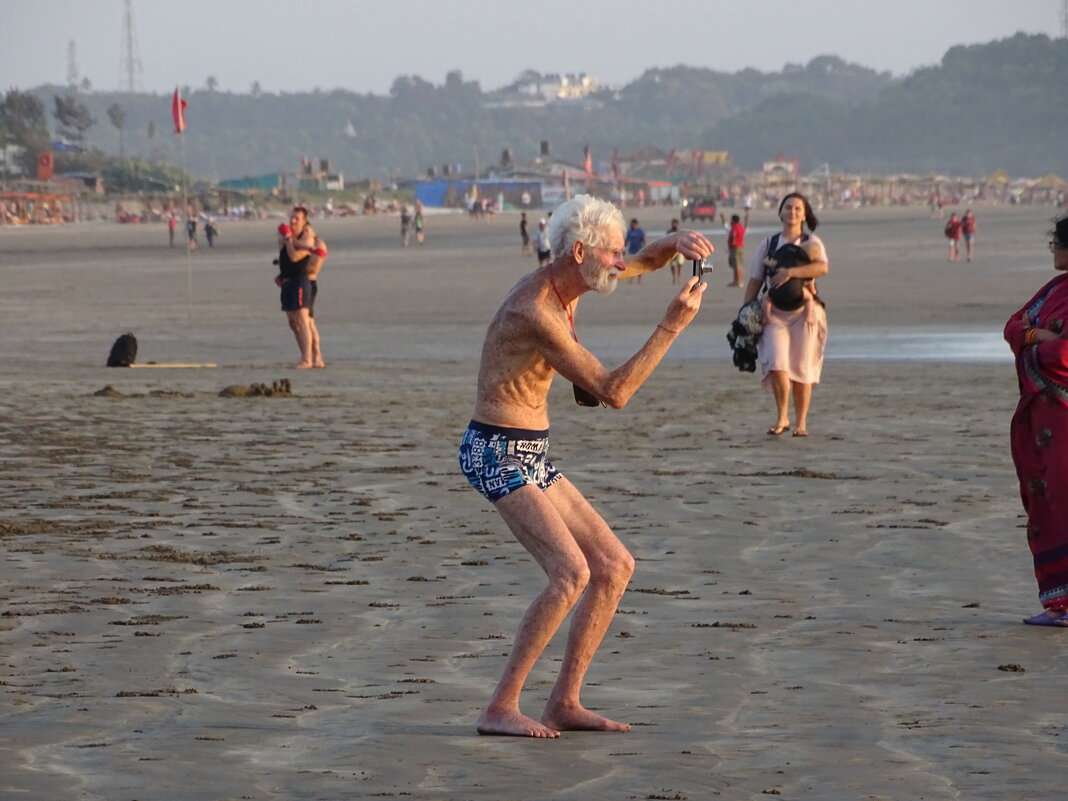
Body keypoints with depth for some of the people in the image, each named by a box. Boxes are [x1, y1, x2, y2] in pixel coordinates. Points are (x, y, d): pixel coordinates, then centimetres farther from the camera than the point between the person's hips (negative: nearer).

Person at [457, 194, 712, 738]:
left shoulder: (561, 281, 7)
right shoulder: (537, 313, -23)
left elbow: (646, 263, 20)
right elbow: (612, 392, -22)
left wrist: (676, 243, -3)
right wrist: (672, 327, -22)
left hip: (530, 457, 10)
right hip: (497, 455, -10)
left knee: (615, 566, 7)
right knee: (571, 573, -23)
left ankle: (564, 703, 8)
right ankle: (500, 709, -18)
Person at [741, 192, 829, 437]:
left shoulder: (811, 243, 6)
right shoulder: (768, 245, 12)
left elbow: (822, 267, -16)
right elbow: (754, 281, 13)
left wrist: (790, 272, -25)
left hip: (804, 310, -1)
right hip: (775, 312, 1)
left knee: (802, 368, -1)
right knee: (776, 363, -17)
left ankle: (801, 422, 11)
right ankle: (782, 418, -4)